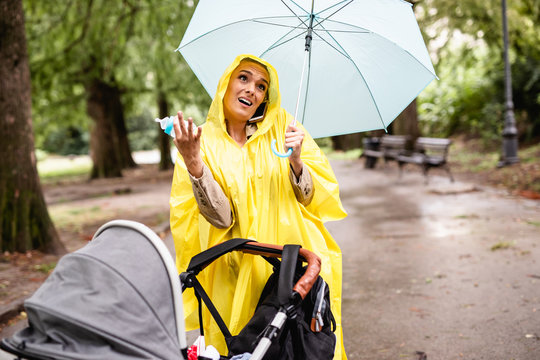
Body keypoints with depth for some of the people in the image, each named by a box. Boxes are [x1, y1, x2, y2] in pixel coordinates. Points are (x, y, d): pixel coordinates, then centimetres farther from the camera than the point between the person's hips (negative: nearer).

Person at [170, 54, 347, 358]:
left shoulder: (283, 129, 3)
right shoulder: (205, 142, -1)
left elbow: (312, 199, -1)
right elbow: (221, 218, -12)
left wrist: (296, 161, -19)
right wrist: (192, 163, -24)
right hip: (237, 275, -1)